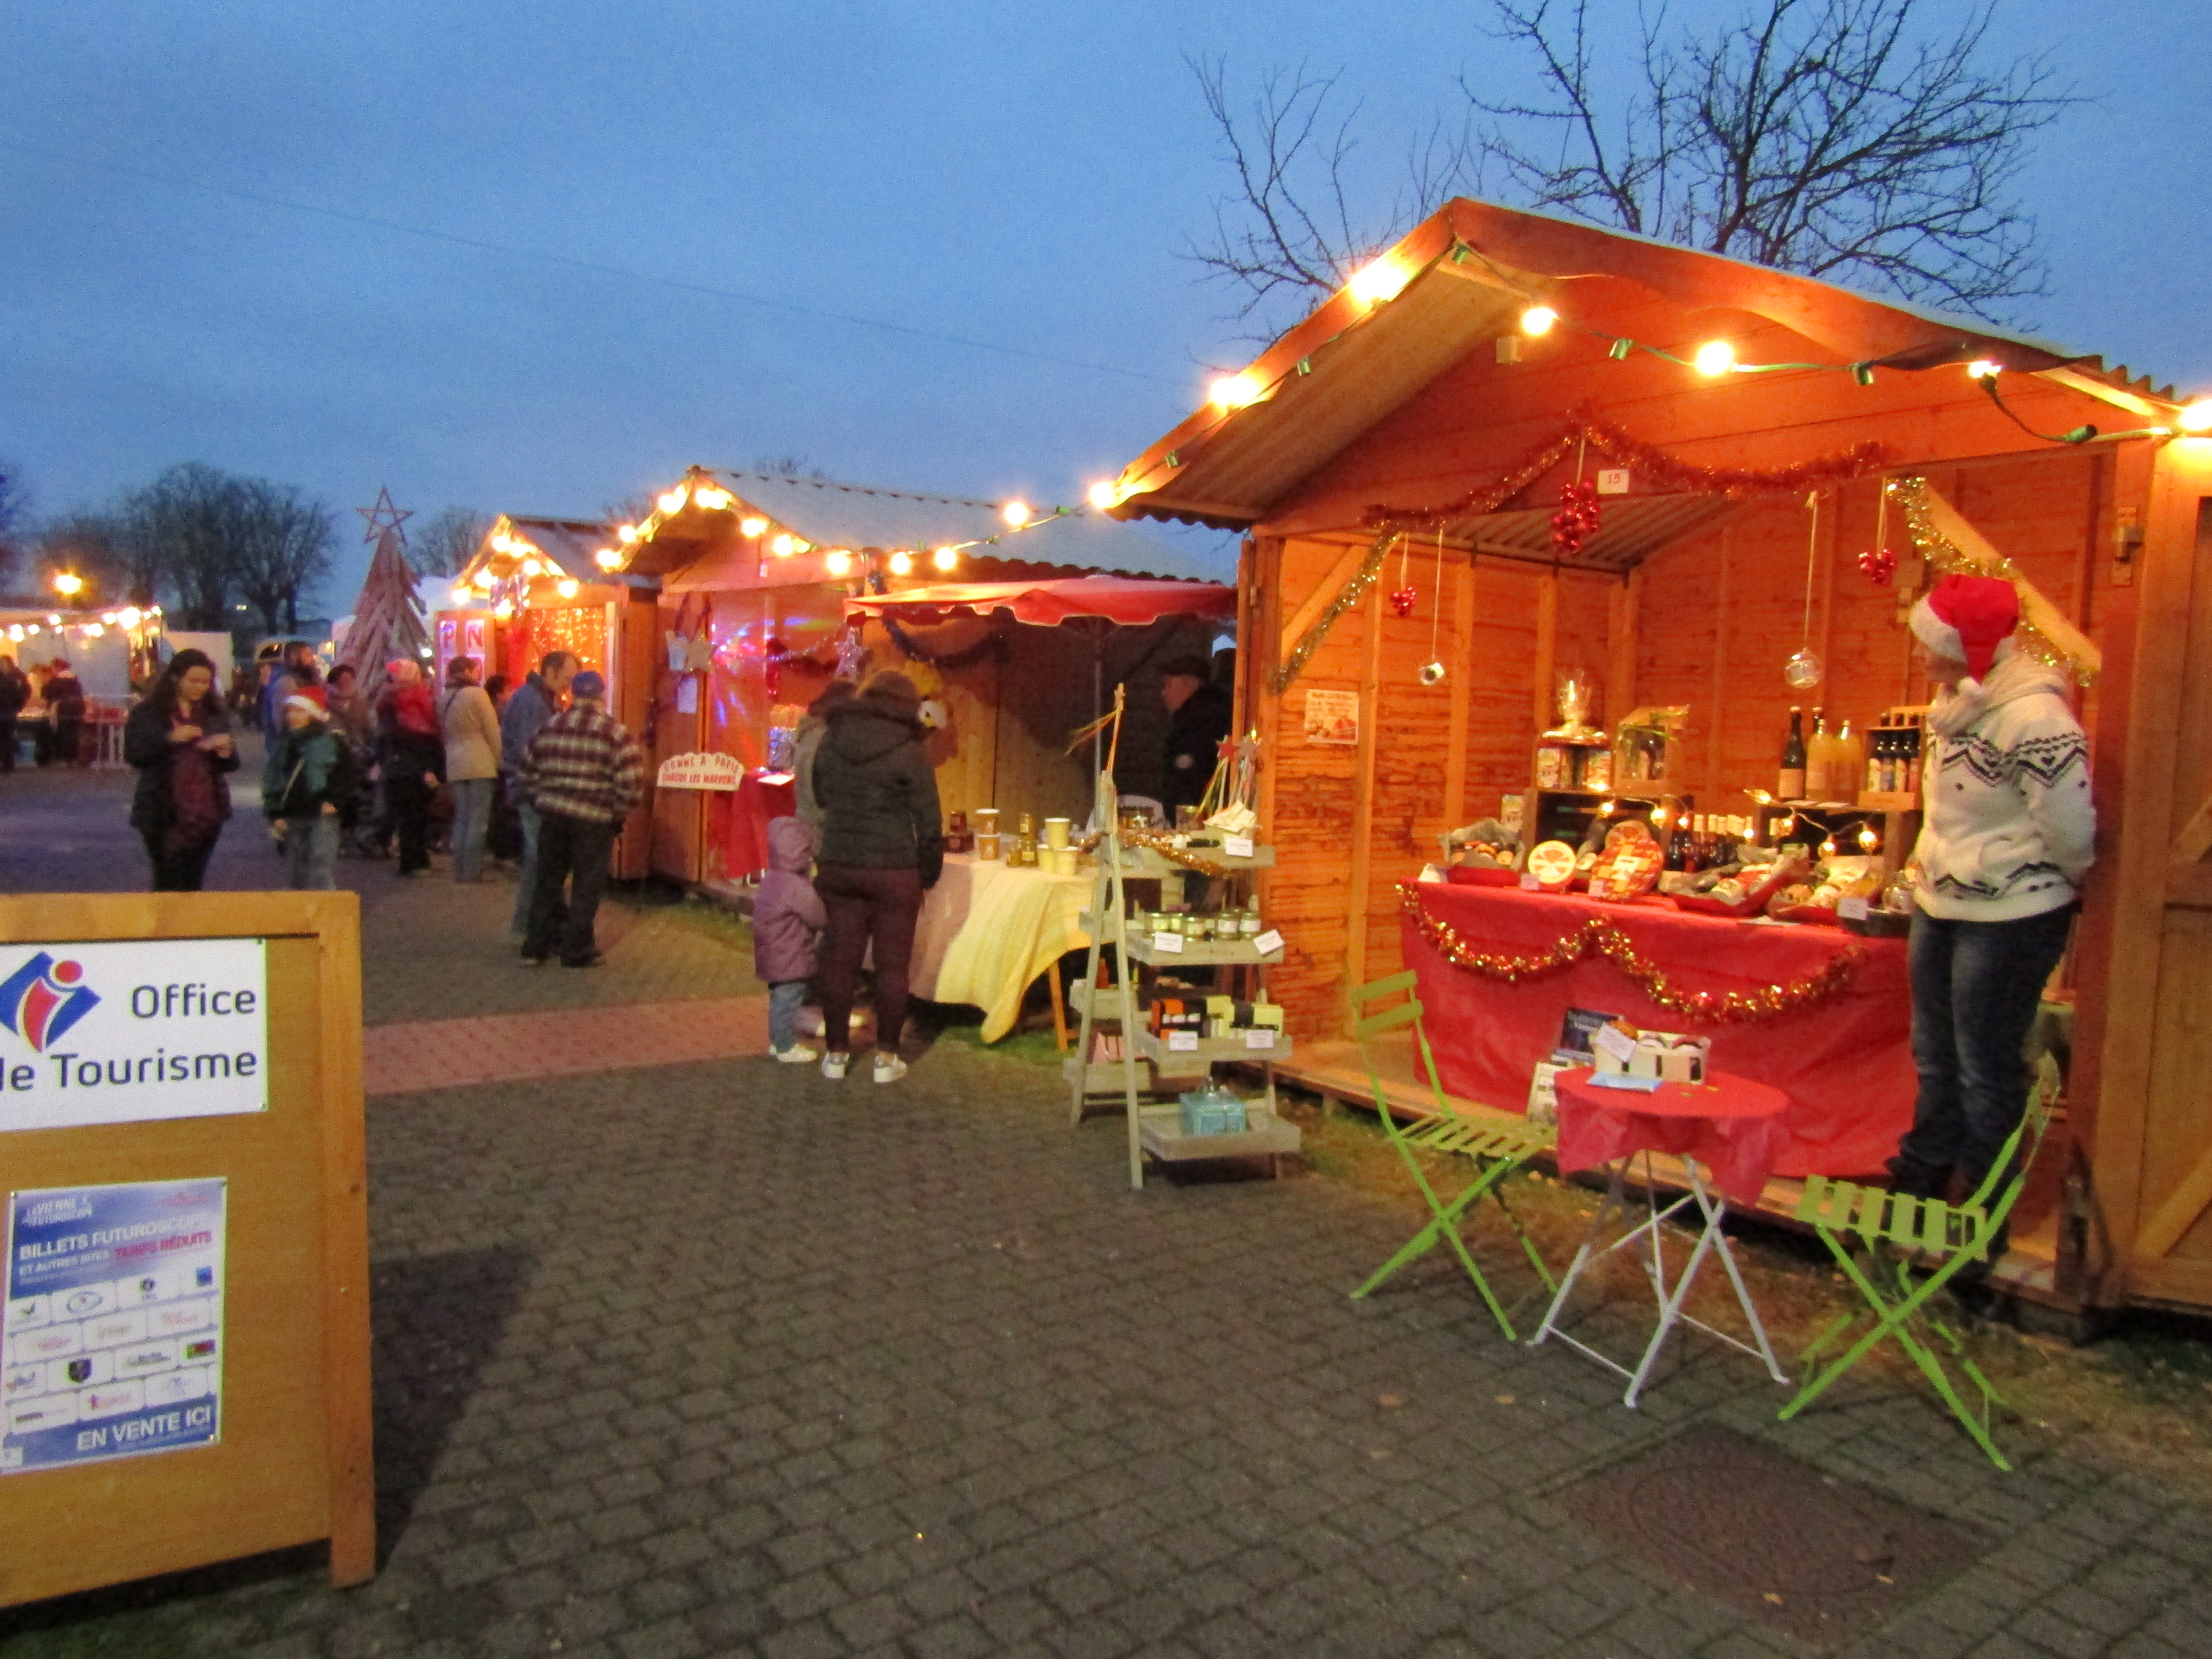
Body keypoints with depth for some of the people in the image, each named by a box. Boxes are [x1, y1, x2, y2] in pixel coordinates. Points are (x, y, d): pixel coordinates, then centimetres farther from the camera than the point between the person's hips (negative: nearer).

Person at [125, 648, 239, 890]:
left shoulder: (215, 715, 12)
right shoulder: (148, 713, 1)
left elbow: (231, 765, 14)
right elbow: (133, 754, -8)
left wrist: (226, 751, -9)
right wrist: (170, 739, -21)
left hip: (207, 811, 3)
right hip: (165, 813, -3)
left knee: (194, 883, 6)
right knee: (169, 884, -4)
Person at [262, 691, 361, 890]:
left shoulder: (333, 741, -4)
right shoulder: (283, 744, 13)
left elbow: (351, 774, -4)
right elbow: (271, 780, 16)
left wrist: (336, 801, -11)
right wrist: (275, 815, 9)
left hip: (323, 815, -6)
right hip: (292, 818, 6)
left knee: (322, 868, -14)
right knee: (299, 872, 12)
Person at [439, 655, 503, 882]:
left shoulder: (444, 699, 13)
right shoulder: (477, 694, -7)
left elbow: (445, 733, 17)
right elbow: (492, 731, -8)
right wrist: (499, 760, -1)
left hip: (454, 765, 7)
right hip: (480, 764, -7)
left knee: (461, 818, 11)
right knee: (478, 820, -5)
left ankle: (459, 870, 10)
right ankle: (472, 870, -7)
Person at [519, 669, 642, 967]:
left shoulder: (549, 727, 8)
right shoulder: (613, 731, -7)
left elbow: (528, 770, 13)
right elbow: (632, 780, -13)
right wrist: (619, 812, -1)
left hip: (553, 816, 5)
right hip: (595, 820, -4)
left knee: (548, 880, 15)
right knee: (587, 886, 6)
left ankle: (536, 946, 21)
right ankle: (577, 950, 10)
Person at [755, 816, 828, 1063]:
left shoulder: (772, 879, 7)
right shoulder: (797, 887, -24)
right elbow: (820, 918, -19)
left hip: (774, 957, 10)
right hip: (790, 961, -10)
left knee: (779, 1001, 20)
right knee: (788, 1003, 1)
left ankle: (777, 1042, 31)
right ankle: (787, 1048, 9)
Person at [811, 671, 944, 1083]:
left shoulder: (831, 741, 5)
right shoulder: (910, 752, -9)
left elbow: (820, 798, 15)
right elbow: (929, 824, -6)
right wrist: (928, 876, 3)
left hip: (838, 867, 4)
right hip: (894, 871, -4)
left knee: (839, 961, 10)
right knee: (892, 965, 6)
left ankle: (836, 1053, 18)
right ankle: (886, 1057, 12)